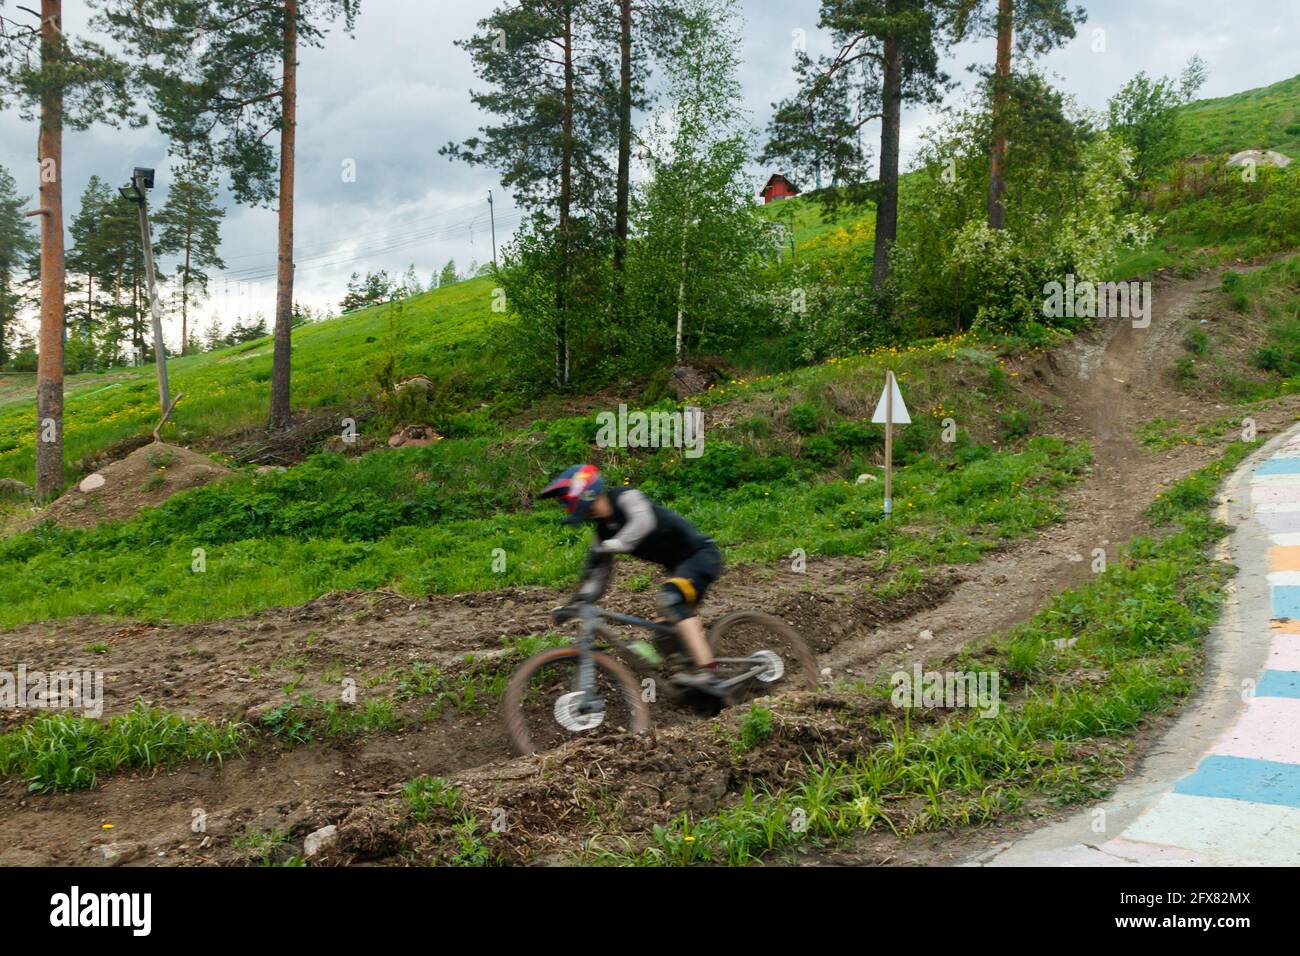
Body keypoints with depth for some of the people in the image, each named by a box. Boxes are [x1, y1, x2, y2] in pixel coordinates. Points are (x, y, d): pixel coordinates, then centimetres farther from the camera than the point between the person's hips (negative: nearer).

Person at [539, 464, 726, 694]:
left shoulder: (626, 497, -16)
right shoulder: (604, 530, 7)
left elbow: (643, 522, -37)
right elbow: (600, 573, 9)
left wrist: (609, 546, -44)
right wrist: (579, 601, -4)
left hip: (700, 553, -10)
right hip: (680, 564, 10)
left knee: (670, 598, -32)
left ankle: (707, 673, -38)